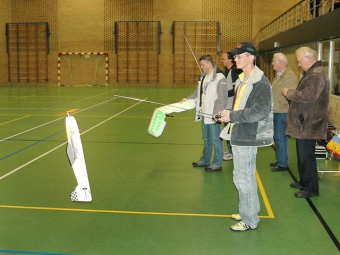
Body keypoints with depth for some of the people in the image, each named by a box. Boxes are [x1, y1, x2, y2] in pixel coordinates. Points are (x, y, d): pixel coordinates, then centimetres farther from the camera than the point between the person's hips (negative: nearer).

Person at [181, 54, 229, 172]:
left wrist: (217, 114, -22)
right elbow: (198, 93, 19)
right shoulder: (203, 77, 14)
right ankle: (205, 160, 31)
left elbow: (222, 98, -18)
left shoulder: (219, 78, -14)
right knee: (206, 139, 19)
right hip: (204, 114, 8)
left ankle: (218, 163, 12)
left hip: (213, 115, -8)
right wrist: (187, 99, 5)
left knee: (216, 139, 1)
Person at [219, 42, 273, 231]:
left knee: (243, 178, -2)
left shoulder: (260, 82, -17)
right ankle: (247, 212, 34)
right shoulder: (243, 80, 12)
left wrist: (233, 116, -20)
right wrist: (230, 115, 5)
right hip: (240, 135, 10)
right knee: (245, 176, 19)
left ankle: (250, 220, 12)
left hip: (247, 138, -9)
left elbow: (260, 111, -24)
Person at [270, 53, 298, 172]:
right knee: (277, 137, 17)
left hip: (282, 113, -10)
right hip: (276, 112, 10)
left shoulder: (290, 76, -17)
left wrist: (277, 105, -17)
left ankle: (282, 164, 8)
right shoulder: (278, 75, 15)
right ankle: (279, 160, 29)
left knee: (280, 138, -3)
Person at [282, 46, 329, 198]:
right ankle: (304, 182, 30)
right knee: (303, 155, 18)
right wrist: (291, 94, 8)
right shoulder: (312, 73, 16)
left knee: (306, 156, -3)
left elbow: (308, 96, -30)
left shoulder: (316, 74, -19)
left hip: (309, 124, -11)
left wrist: (289, 93, -16)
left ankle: (312, 189, 6)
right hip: (305, 122, 11)